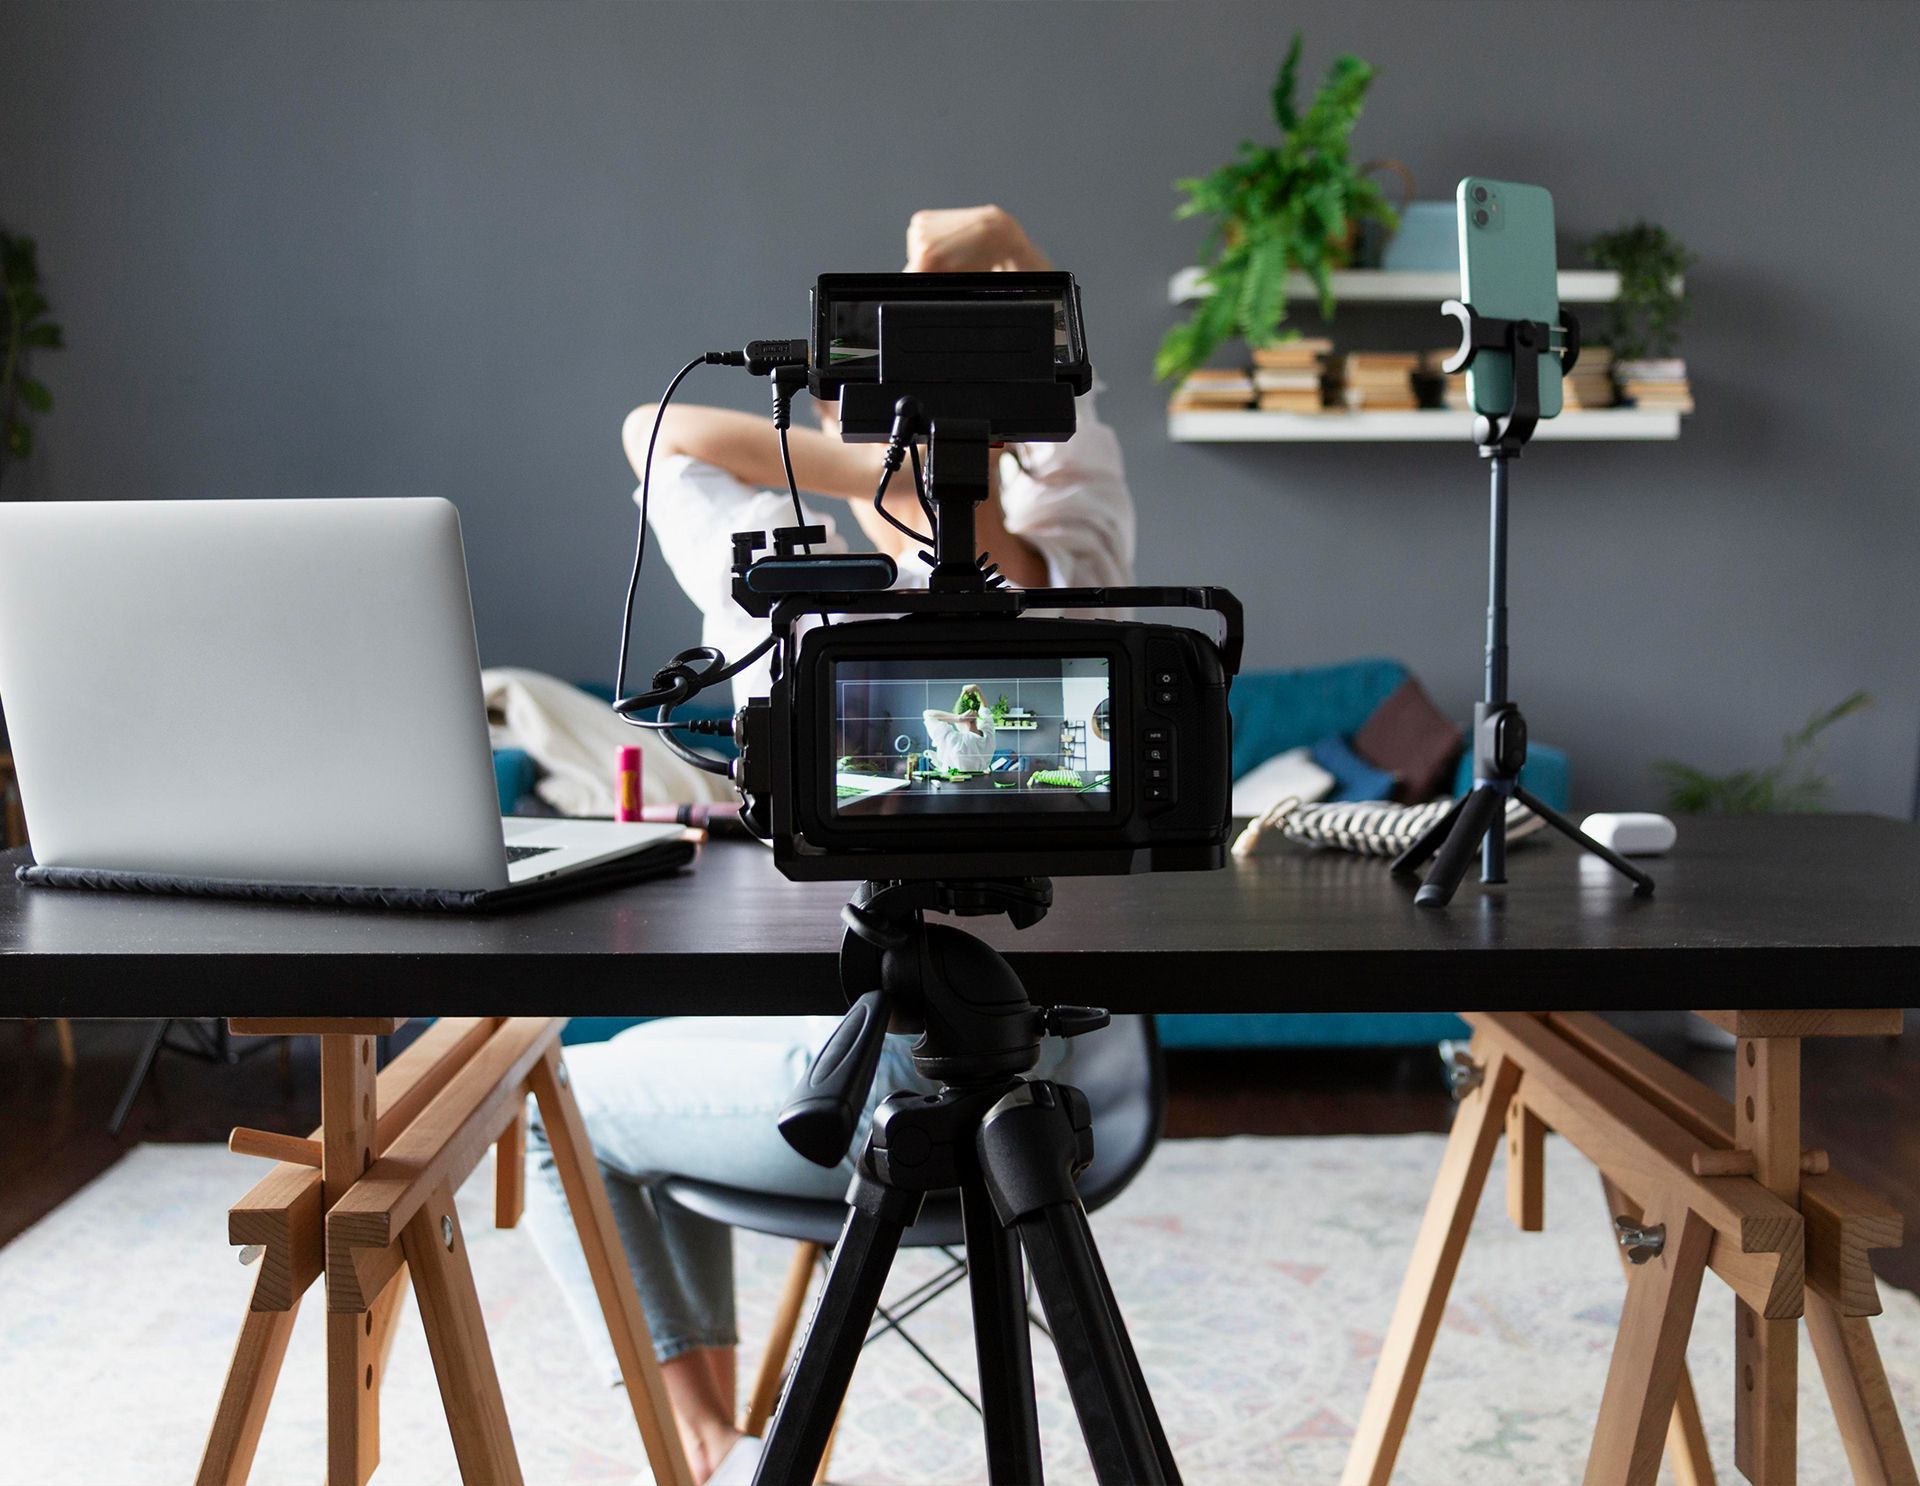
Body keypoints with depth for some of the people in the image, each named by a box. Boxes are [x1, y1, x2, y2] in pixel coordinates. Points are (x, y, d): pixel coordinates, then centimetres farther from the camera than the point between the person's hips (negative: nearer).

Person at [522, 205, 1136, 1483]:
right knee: (674, 1066, 33)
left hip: (864, 1092, -6)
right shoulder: (1076, 581, -3)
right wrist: (1002, 239, -5)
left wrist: (870, 475, -15)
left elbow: (660, 434, -3)